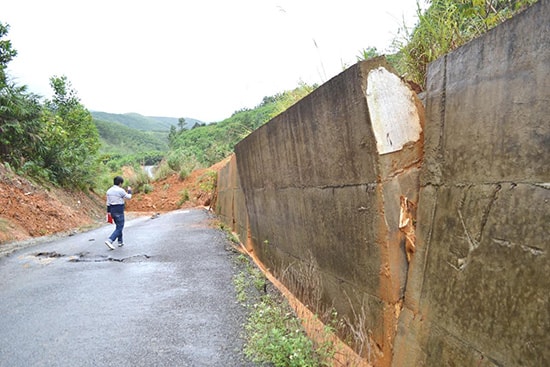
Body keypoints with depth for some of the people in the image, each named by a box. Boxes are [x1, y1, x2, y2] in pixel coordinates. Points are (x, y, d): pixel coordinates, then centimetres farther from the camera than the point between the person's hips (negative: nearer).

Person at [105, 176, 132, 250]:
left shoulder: (109, 191, 7)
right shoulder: (121, 190, -15)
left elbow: (108, 203, 9)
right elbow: (128, 197, -1)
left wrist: (108, 212, 13)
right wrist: (129, 191, 18)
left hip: (112, 210, 8)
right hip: (119, 211, -8)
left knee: (118, 226, 21)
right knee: (119, 228, -3)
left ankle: (120, 242, 26)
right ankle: (109, 240, -18)